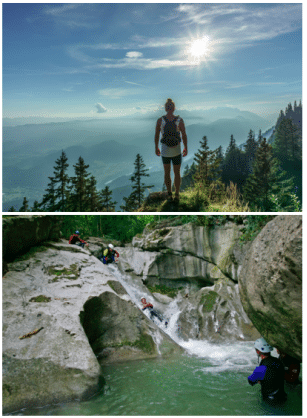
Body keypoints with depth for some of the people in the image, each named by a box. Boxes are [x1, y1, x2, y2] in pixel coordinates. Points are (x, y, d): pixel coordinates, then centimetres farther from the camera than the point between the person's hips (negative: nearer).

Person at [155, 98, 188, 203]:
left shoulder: (160, 120, -14)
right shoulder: (180, 120, -15)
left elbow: (156, 136, -5)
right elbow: (184, 136, -8)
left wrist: (156, 148, 11)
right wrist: (186, 148, 8)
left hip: (165, 151, 0)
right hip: (177, 151, 0)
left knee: (167, 172, 21)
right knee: (177, 173, 17)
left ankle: (169, 193, 17)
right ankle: (177, 195, 21)